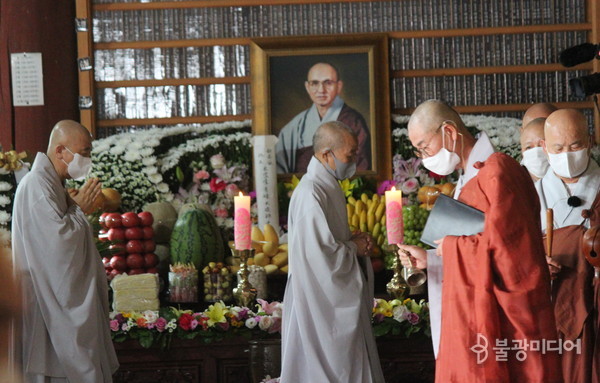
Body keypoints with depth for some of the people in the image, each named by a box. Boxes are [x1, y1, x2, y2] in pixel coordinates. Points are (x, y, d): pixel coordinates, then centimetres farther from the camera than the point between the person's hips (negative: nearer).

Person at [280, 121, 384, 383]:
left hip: (335, 301, 10)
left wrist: (354, 241, 4)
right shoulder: (311, 194, -22)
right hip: (320, 304, -10)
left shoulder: (329, 187, 10)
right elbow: (320, 254, -27)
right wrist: (355, 248, -11)